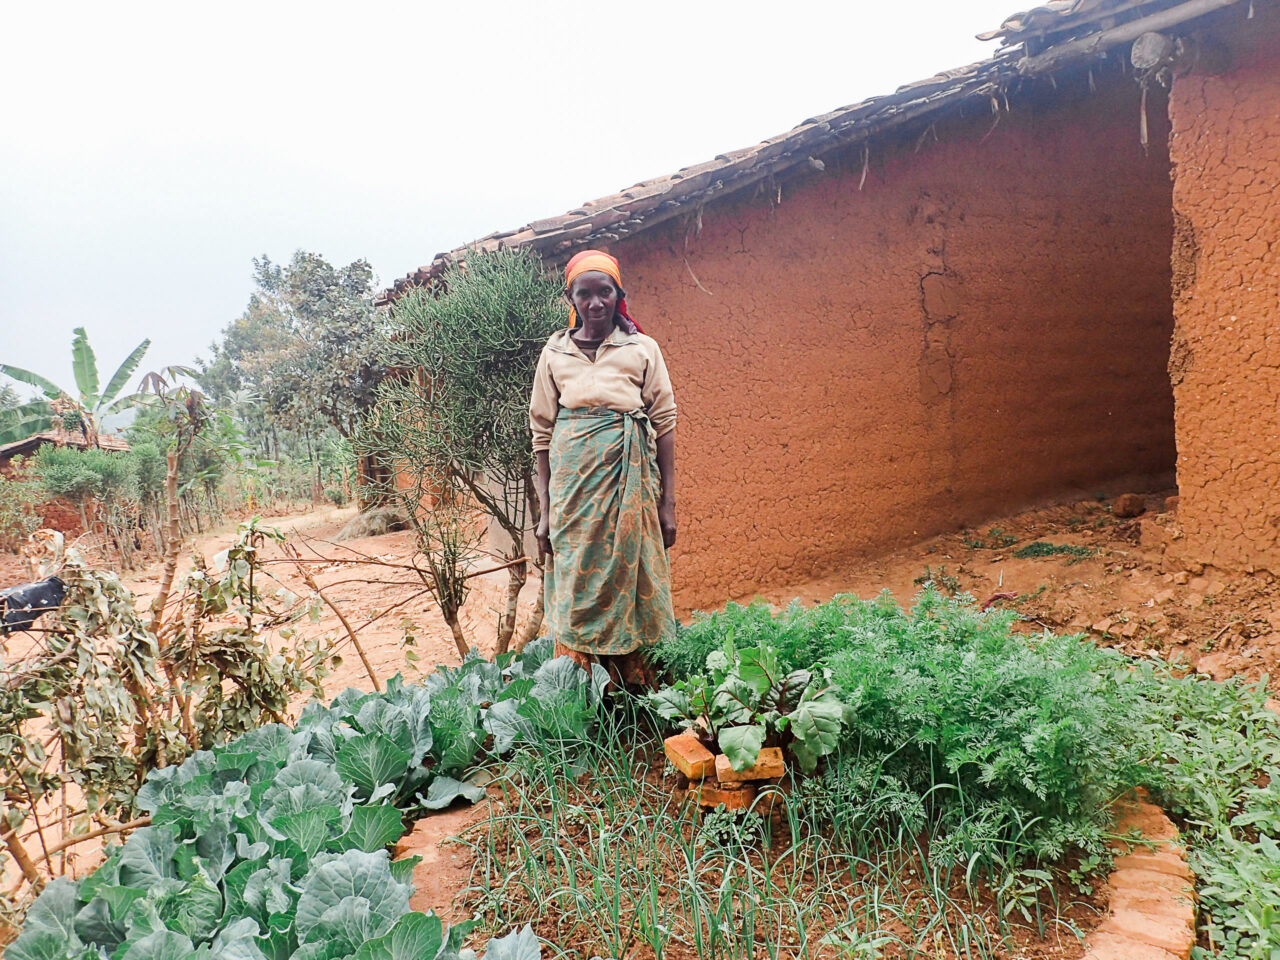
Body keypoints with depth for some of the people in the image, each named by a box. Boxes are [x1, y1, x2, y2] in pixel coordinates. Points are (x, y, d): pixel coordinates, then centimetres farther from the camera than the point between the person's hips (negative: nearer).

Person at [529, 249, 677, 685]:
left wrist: (667, 503, -1)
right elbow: (542, 432, 9)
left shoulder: (642, 348, 5)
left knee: (631, 584, 3)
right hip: (572, 485, 1)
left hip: (630, 484, -1)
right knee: (576, 592, 2)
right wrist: (544, 512, 4)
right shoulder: (555, 351, 9)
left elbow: (664, 424, 3)